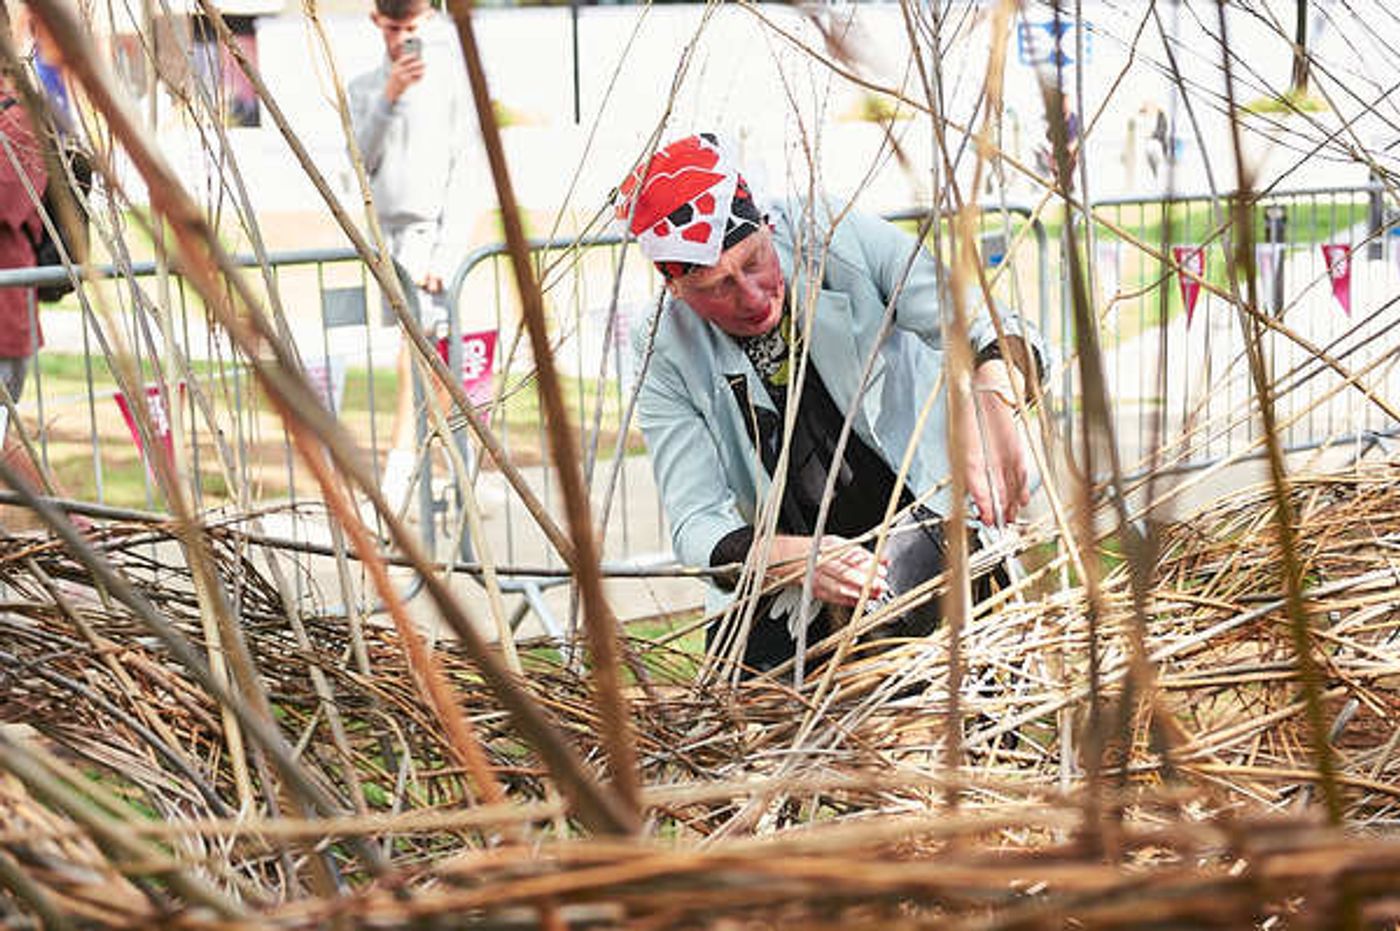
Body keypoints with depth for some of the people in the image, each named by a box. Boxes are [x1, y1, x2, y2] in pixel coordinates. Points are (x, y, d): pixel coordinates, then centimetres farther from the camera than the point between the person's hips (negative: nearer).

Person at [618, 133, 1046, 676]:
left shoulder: (845, 243, -13)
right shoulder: (671, 367, -10)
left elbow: (985, 327, -20)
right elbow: (696, 527, -16)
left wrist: (990, 409, -45)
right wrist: (799, 559, -38)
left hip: (925, 513, -1)